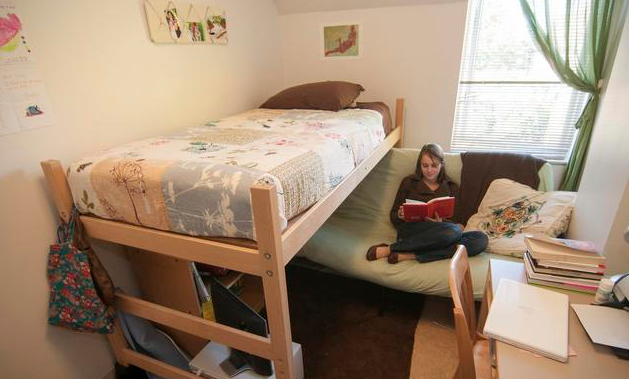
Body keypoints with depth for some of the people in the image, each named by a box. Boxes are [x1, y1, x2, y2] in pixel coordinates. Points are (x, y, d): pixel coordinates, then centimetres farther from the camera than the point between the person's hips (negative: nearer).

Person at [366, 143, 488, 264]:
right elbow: (393, 216, 13)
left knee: (481, 239, -26)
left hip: (439, 235, 4)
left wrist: (440, 222, -11)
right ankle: (389, 249, -27)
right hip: (411, 230, -3)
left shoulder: (452, 187, 18)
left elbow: (454, 221, 12)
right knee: (454, 231, -33)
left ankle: (409, 255, -27)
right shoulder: (409, 182, 13)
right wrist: (400, 215, -11)